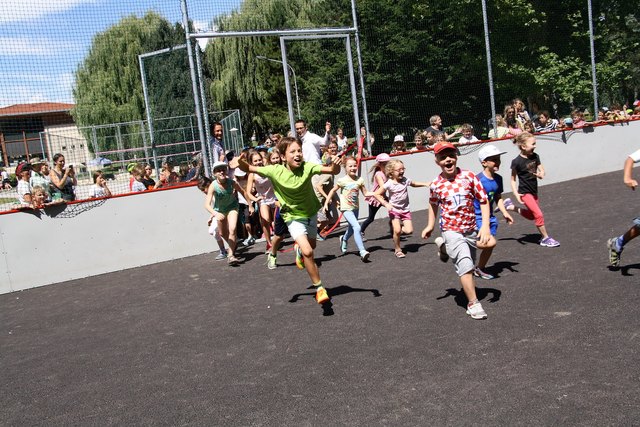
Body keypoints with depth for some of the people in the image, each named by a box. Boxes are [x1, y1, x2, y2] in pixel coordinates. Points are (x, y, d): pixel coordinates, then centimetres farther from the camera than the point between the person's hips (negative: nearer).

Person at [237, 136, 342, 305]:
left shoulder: (307, 168, -23)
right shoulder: (275, 171, -23)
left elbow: (333, 170, -32)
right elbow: (249, 168, -14)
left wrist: (335, 164, -53)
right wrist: (241, 162, -35)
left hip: (311, 213, 3)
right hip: (294, 217, -3)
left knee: (311, 246, 26)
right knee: (308, 252, -20)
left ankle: (299, 249, 63)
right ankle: (319, 288, -5)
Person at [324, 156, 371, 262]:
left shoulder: (359, 180, -2)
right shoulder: (342, 180, -11)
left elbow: (365, 193, 3)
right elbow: (333, 190, 0)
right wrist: (326, 202, -2)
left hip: (355, 208, 5)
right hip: (346, 208, -5)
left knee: (351, 229, 22)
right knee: (357, 227, -22)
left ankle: (344, 239, 56)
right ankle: (362, 252, -23)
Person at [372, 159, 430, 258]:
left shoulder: (405, 180, -1)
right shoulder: (389, 184, -14)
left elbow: (414, 184, 21)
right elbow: (377, 194, -9)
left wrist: (425, 184, 10)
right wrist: (386, 204, -17)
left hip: (405, 210, 4)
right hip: (394, 210, -4)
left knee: (409, 230, -8)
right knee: (397, 231, -14)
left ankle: (400, 230, 26)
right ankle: (397, 250, 6)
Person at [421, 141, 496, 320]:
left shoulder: (468, 176, -9)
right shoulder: (436, 184, -7)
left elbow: (483, 201, -5)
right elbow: (433, 204, 14)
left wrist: (485, 226, -13)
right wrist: (430, 225, 8)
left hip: (471, 230, 3)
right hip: (451, 230, -3)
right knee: (465, 265, -16)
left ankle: (445, 247, 31)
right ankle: (473, 304, -7)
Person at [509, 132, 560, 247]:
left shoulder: (535, 156, -1)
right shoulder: (517, 162, -18)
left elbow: (541, 169, 6)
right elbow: (513, 179, -10)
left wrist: (541, 174, -19)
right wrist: (516, 194, -19)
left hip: (534, 191, 8)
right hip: (525, 192, -7)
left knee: (531, 215, 19)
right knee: (538, 215, -9)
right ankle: (545, 238, 6)